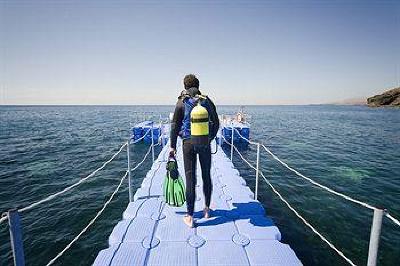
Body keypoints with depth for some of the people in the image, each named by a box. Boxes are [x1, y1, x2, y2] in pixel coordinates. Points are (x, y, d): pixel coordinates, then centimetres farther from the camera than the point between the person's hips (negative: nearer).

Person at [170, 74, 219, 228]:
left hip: (188, 143, -2)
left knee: (190, 178, 3)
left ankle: (190, 217, 12)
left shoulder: (182, 102, -2)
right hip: (205, 143, 2)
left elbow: (175, 126, -3)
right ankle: (207, 209, 32)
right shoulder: (207, 100, 4)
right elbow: (216, 123, 7)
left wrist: (173, 146, 4)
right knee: (206, 175, 16)